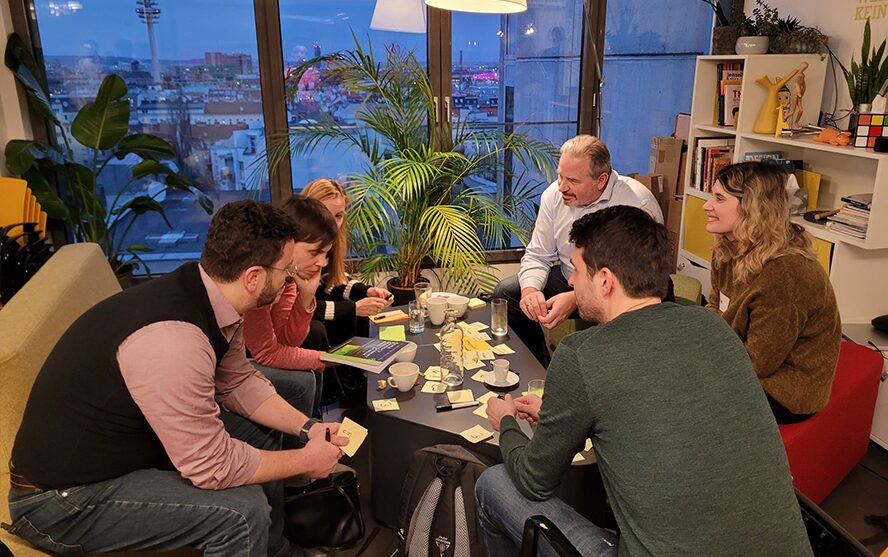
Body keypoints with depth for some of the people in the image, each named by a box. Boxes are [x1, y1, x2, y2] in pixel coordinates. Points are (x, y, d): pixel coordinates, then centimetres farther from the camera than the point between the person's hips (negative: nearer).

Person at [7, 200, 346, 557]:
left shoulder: (212, 298, -8)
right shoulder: (173, 340, -35)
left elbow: (237, 382, 6)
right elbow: (214, 467, -27)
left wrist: (307, 428, -4)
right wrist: (307, 460, -15)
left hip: (131, 440, 9)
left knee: (260, 432, 9)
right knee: (243, 509, -23)